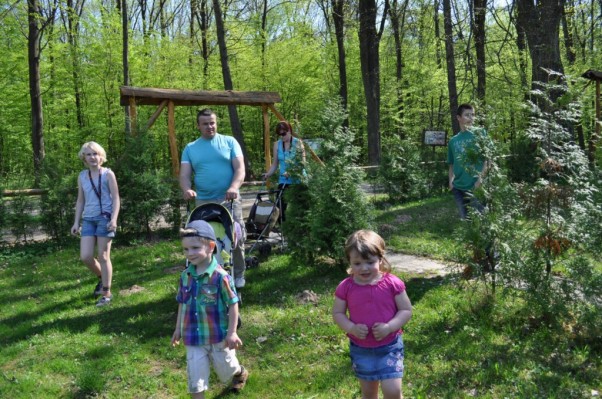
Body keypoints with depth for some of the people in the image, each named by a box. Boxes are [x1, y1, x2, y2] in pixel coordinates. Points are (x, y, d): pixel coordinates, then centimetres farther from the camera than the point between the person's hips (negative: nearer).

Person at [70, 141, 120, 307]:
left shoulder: (108, 174, -2)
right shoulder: (82, 176, 12)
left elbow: (116, 198, -5)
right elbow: (80, 201, 18)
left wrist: (114, 219, -16)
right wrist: (76, 222, 12)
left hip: (105, 217, -5)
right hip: (88, 219, 5)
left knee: (103, 256, -2)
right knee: (85, 257, -2)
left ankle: (107, 293, 10)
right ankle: (101, 278, 28)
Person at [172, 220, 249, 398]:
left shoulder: (220, 276, -22)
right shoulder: (185, 276, -5)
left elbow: (233, 304, -15)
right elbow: (182, 304, 8)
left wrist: (231, 333, -14)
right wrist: (178, 329, 13)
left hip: (219, 335, -3)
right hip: (194, 337, 3)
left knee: (226, 368, 22)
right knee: (195, 376, 3)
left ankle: (241, 373, 57)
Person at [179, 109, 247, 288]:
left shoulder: (229, 142, 5)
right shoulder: (190, 148, 10)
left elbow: (240, 168, -4)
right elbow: (184, 174, 1)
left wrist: (234, 187, -23)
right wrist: (187, 189, -22)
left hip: (229, 199, -1)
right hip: (203, 202, 2)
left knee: (236, 238, 1)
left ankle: (238, 274, 17)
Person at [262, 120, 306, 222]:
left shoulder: (298, 143, -6)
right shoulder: (277, 145, 4)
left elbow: (302, 162, -13)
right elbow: (275, 163, 6)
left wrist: (292, 171, -27)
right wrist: (268, 174, -10)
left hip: (297, 180, -3)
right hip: (283, 180, 3)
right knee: (281, 206, -4)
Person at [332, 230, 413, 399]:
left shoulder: (392, 283, -13)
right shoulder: (346, 287, -10)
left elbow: (406, 310, -7)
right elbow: (337, 313, 0)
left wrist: (389, 327, -22)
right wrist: (351, 328, -18)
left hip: (390, 346, -2)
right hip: (360, 349, 2)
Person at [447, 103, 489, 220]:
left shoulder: (480, 133, -1)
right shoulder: (453, 141, 11)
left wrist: (481, 178, -14)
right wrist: (451, 181, 3)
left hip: (476, 187, -4)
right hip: (458, 188, 4)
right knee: (465, 219, 13)